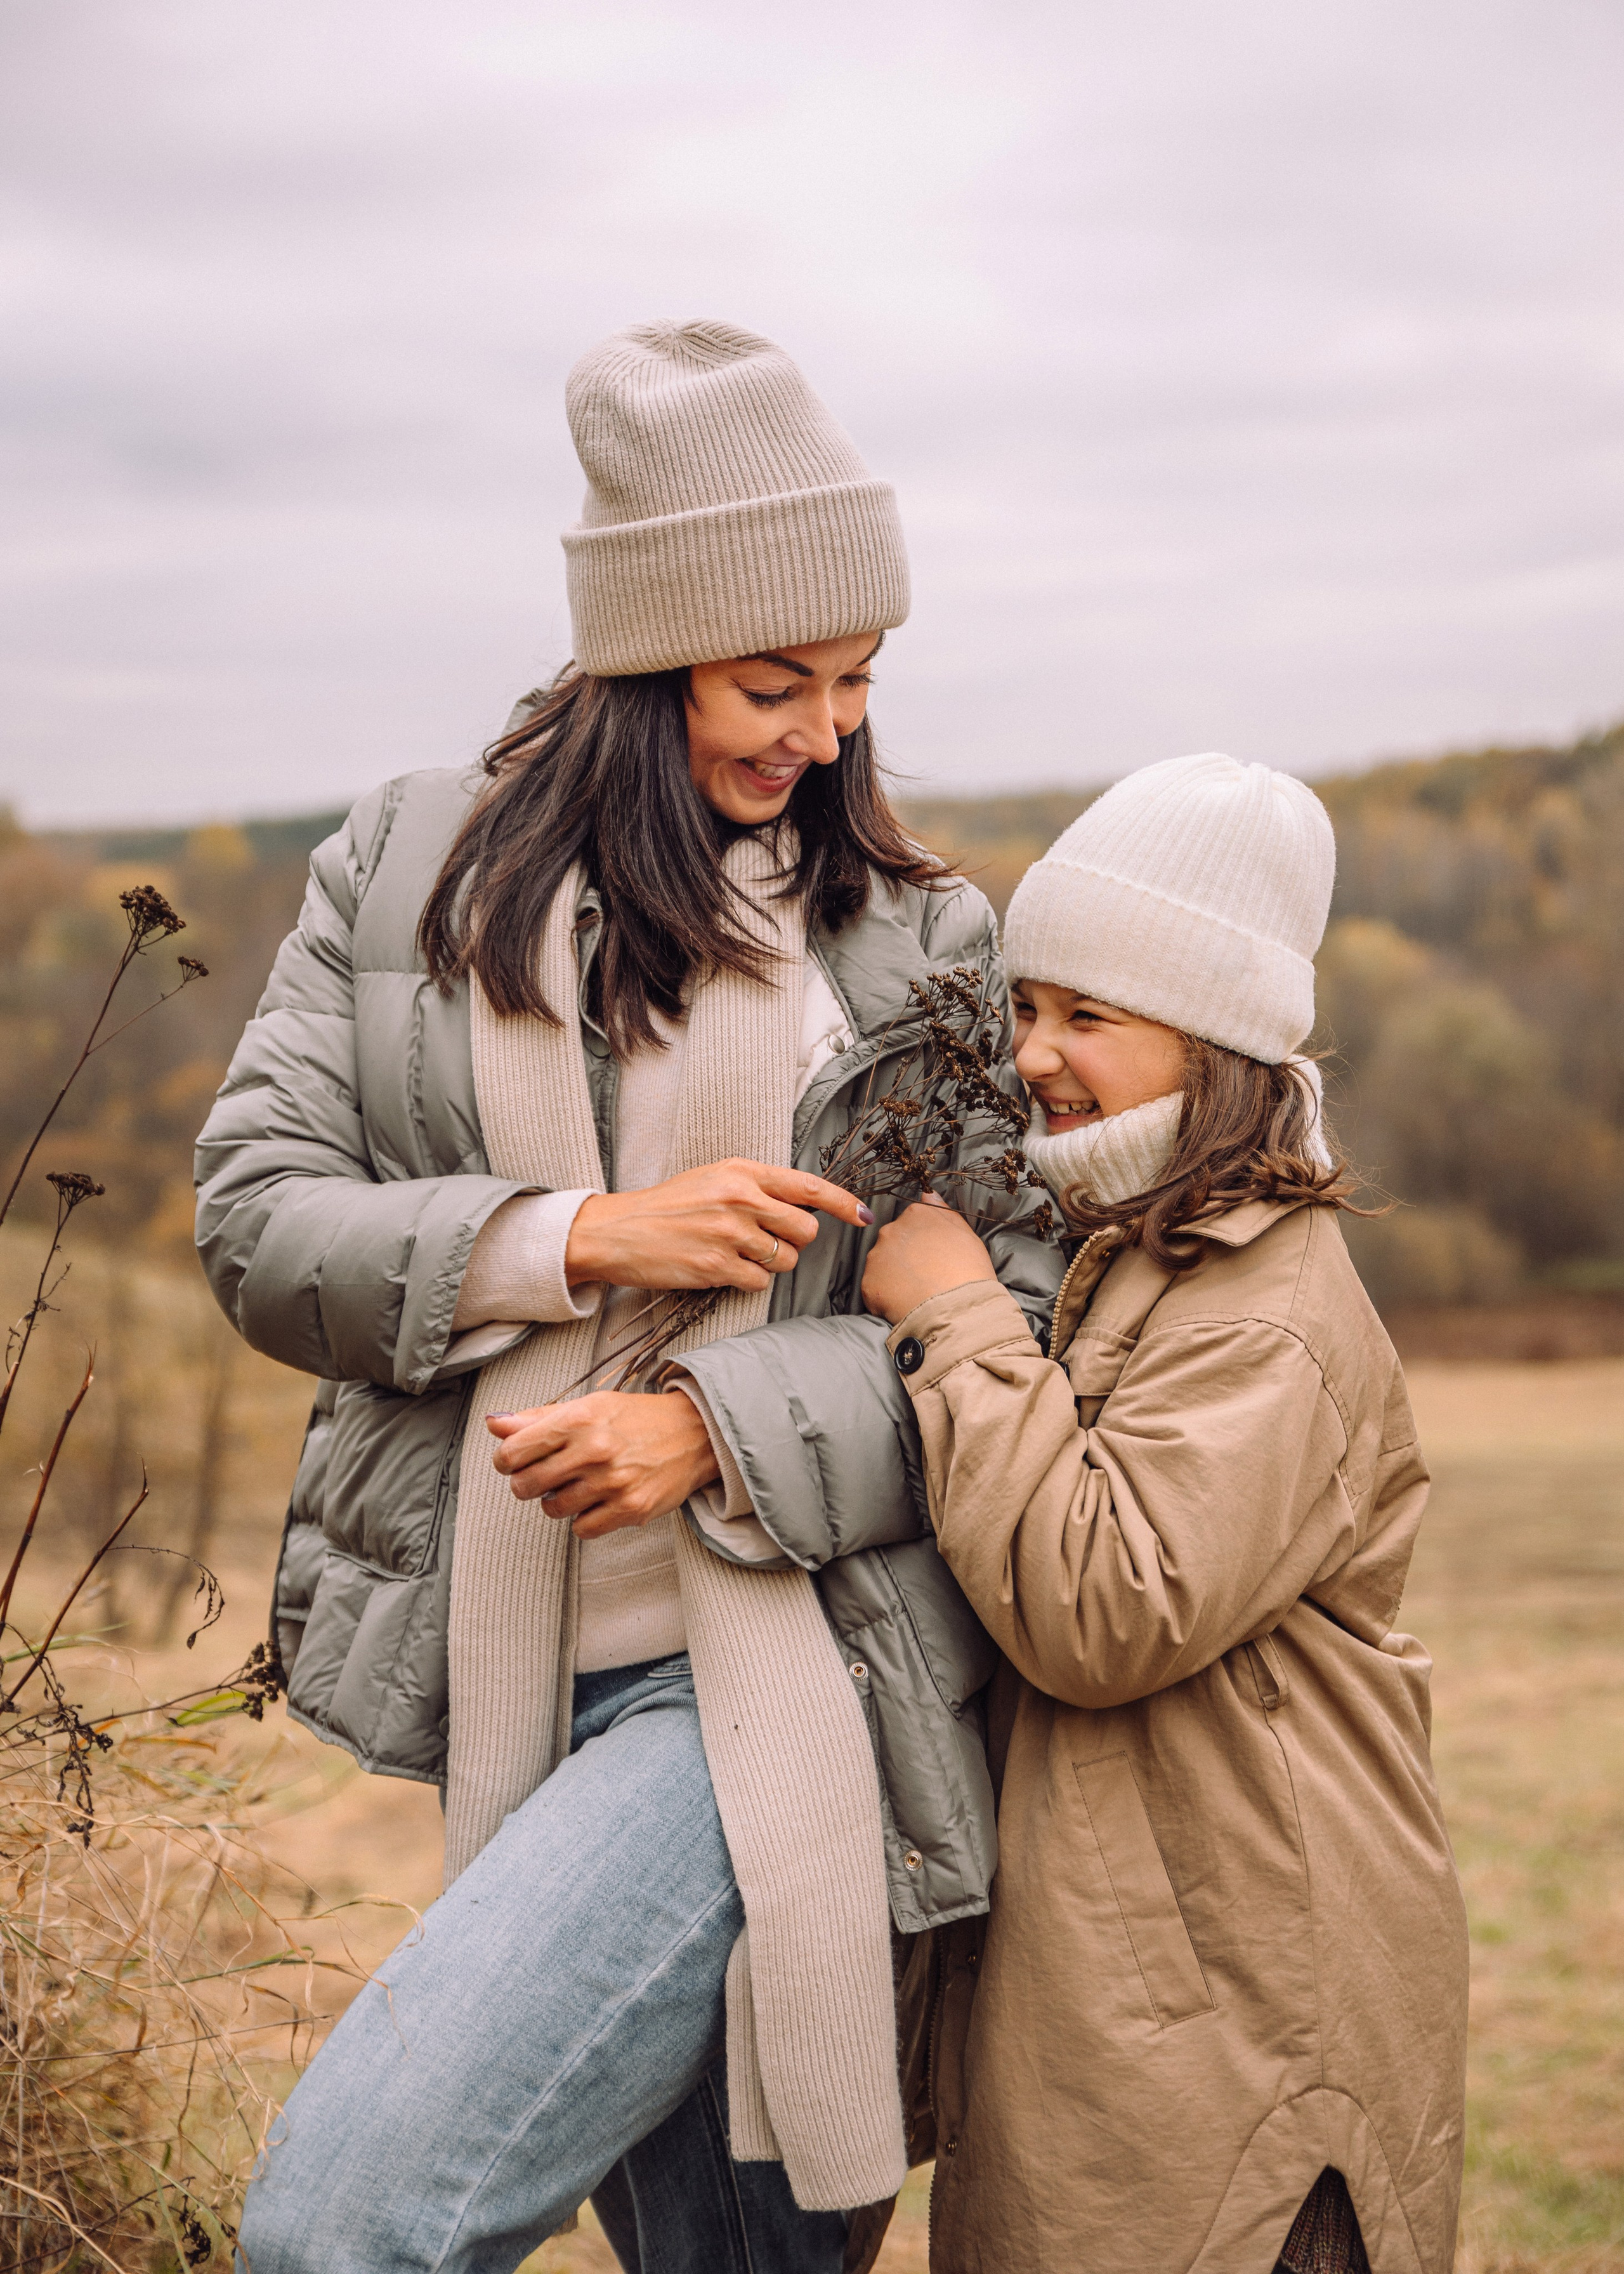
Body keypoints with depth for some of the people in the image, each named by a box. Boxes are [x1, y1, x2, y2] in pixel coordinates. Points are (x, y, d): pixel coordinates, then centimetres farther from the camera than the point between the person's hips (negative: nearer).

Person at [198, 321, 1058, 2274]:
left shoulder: (918, 943, 4)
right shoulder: (402, 868, 6)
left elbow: (1018, 1314, -1)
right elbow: (252, 1224, 1)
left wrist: (714, 1426, -16)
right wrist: (585, 1241, -13)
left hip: (778, 1682, -3)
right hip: (511, 1681, 3)